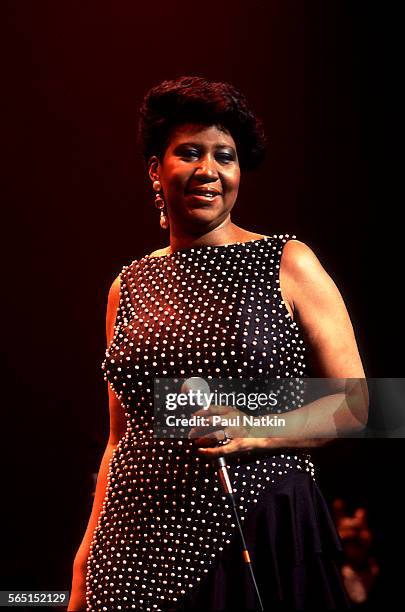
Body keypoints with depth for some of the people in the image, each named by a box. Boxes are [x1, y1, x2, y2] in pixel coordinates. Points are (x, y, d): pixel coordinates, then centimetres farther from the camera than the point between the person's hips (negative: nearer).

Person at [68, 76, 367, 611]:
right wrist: (87, 553, 10)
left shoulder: (288, 264, 0)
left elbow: (355, 405, -1)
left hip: (259, 540, -3)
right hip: (141, 544, 3)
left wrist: (253, 432, -16)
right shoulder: (130, 286, 11)